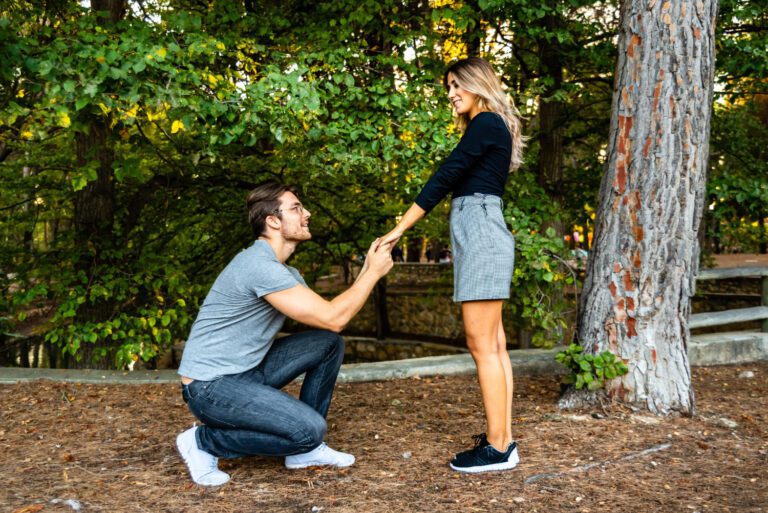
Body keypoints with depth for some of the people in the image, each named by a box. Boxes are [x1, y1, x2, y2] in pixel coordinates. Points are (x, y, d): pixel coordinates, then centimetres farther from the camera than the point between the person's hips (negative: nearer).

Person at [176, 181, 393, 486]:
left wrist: (368, 269, 5)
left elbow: (331, 315, 11)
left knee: (330, 344, 5)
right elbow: (333, 319, -22)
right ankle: (203, 441, -4)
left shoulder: (285, 272, 11)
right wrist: (374, 273, -10)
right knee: (310, 429, -23)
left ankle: (305, 449, 10)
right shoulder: (260, 265, -22)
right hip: (210, 386, -10)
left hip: (247, 372, 10)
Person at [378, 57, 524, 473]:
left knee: (482, 345, -10)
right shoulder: (493, 128, 23)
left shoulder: (486, 123, -8)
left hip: (479, 230, -10)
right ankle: (503, 440, 12)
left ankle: (497, 448, -7)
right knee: (493, 344, 8)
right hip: (482, 233, 10)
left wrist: (399, 229, -14)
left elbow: (445, 177, -13)